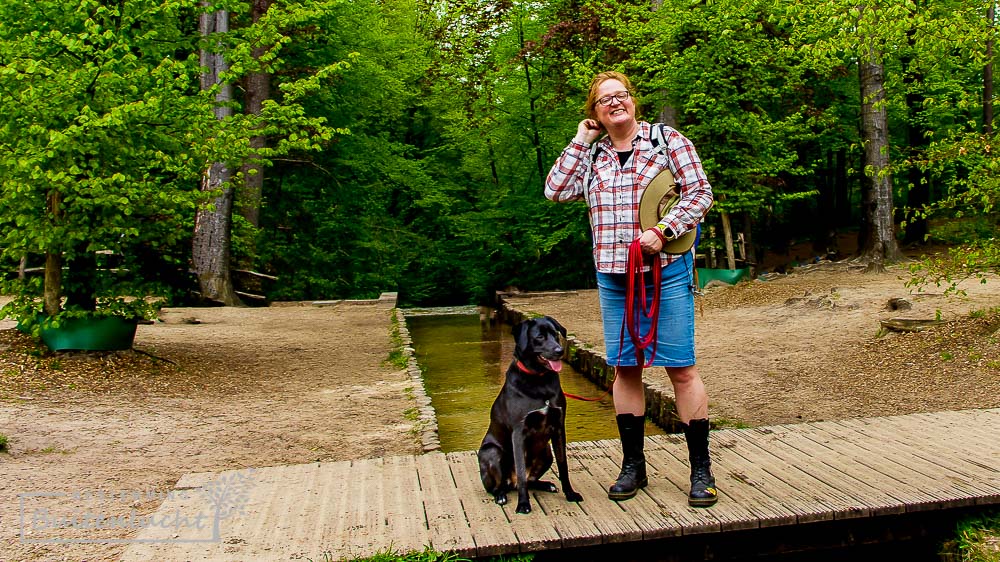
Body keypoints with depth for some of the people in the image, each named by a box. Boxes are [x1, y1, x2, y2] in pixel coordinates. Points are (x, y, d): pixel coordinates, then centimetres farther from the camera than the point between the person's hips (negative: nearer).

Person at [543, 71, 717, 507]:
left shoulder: (668, 141, 3)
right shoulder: (592, 156, 13)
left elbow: (700, 192, -2)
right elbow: (556, 191, 3)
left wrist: (663, 231, -15)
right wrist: (580, 141, 4)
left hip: (666, 270, -4)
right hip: (613, 276, 4)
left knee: (681, 368, -4)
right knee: (624, 368, 7)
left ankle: (701, 469, 7)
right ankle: (633, 465, 19)